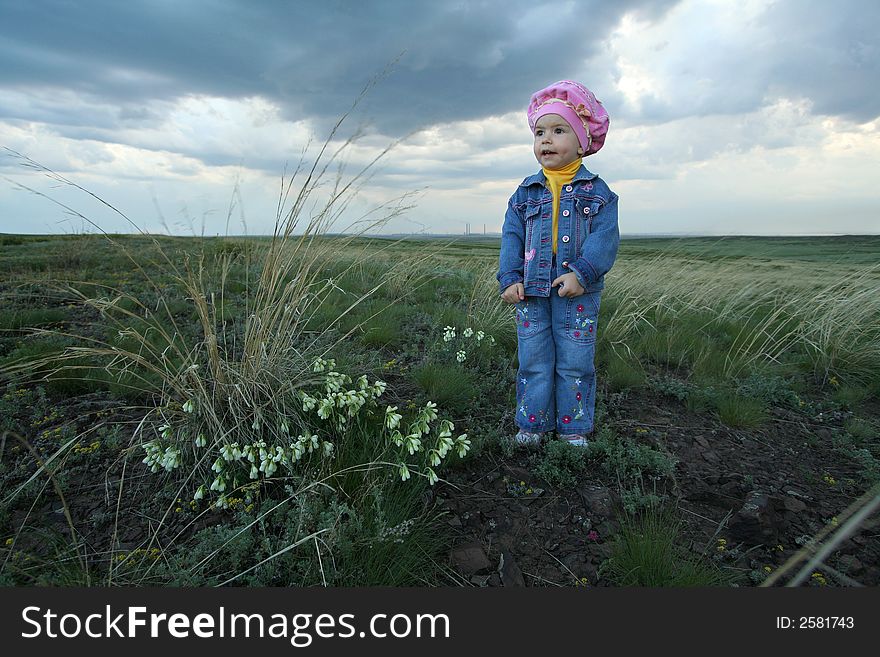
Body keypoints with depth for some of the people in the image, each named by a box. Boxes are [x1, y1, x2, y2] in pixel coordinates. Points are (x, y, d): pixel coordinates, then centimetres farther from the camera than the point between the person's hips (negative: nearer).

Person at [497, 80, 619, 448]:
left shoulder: (596, 191, 1)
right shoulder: (526, 192, 8)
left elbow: (604, 236, -8)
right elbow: (512, 238, 4)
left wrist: (582, 273, -22)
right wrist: (510, 278, -8)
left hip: (577, 292, -2)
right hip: (532, 291, 2)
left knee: (575, 363, 7)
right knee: (533, 362, 8)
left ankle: (574, 428, 21)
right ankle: (533, 424, 21)